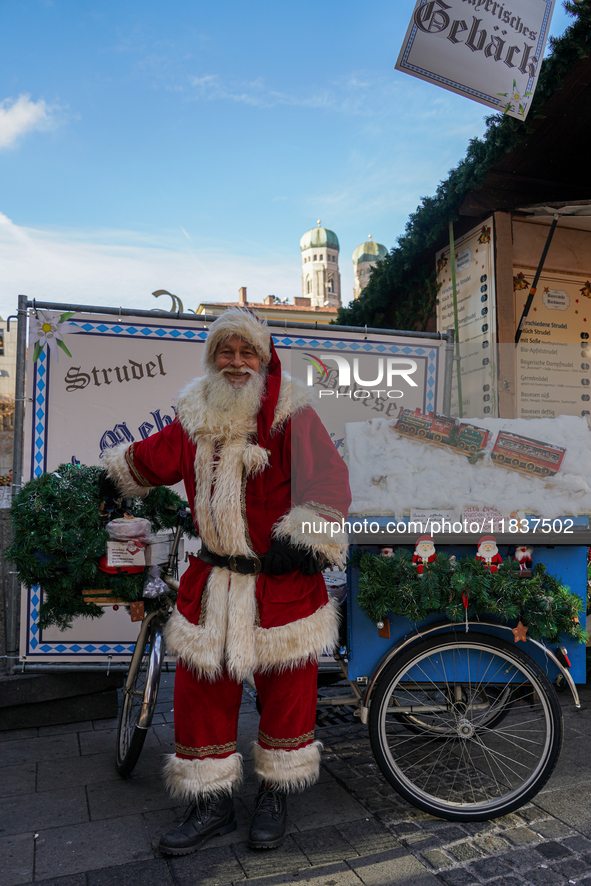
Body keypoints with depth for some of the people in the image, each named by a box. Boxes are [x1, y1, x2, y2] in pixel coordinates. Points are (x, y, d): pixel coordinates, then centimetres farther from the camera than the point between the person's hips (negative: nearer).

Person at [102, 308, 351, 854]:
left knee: (286, 690, 10)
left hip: (283, 581, -4)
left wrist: (301, 539, -22)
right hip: (212, 583, 4)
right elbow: (147, 461, 23)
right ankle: (212, 805, 29)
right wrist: (110, 482, 36)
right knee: (201, 691, 9)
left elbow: (328, 481, -16)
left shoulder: (292, 416, -9)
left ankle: (275, 797, 34)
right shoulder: (194, 420, 6)